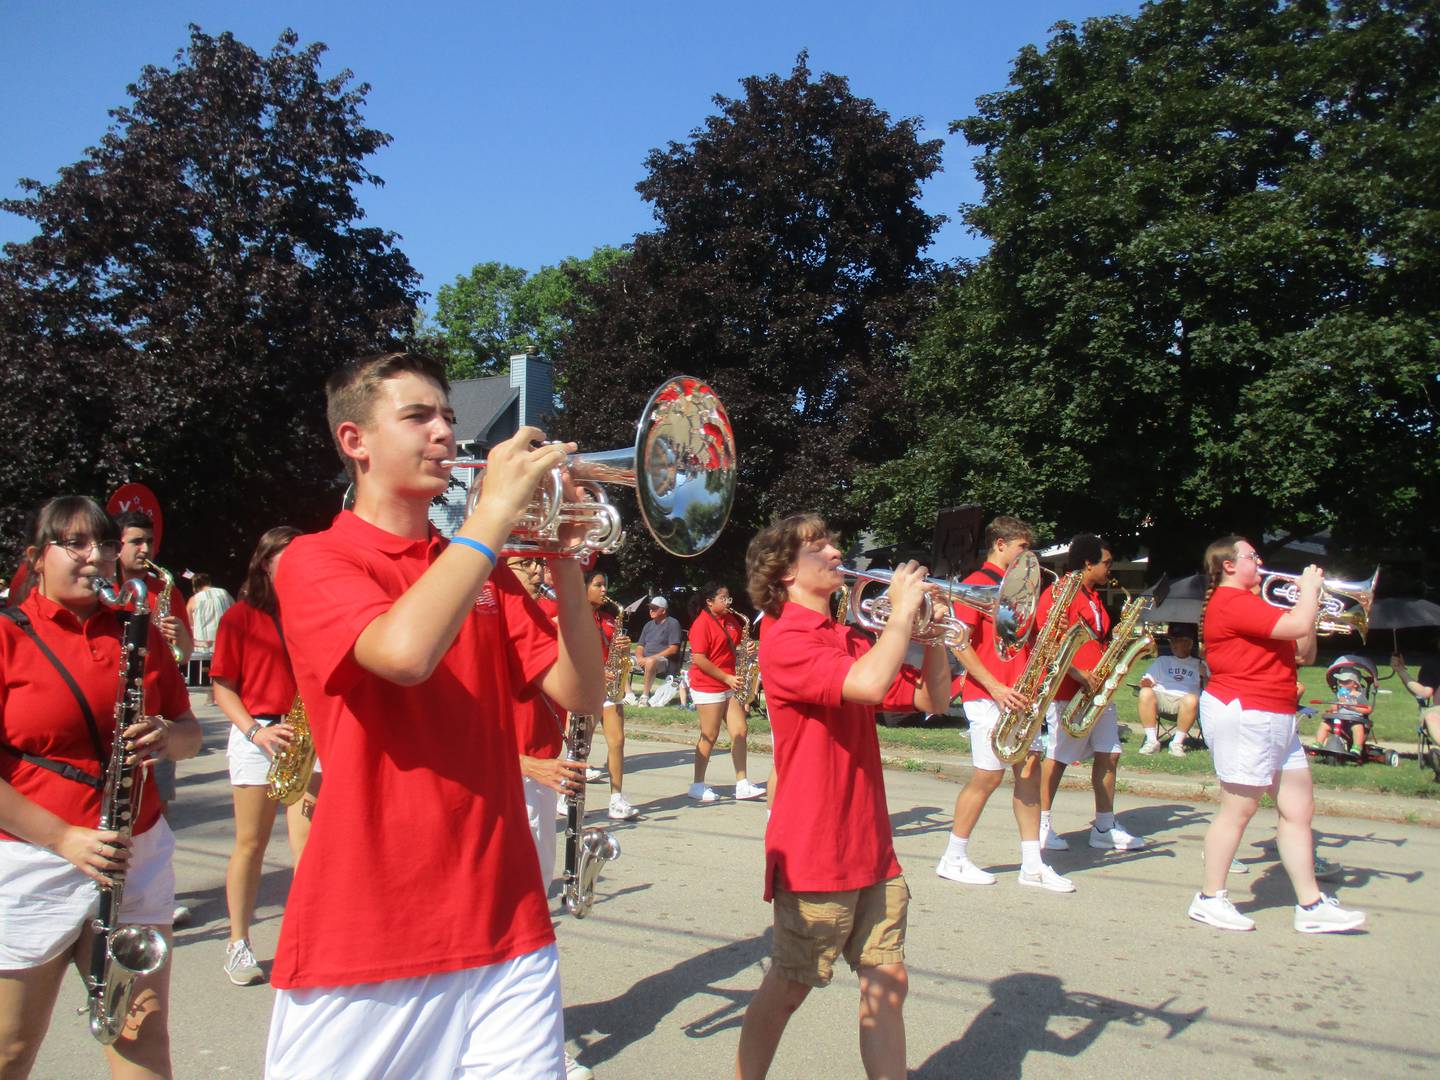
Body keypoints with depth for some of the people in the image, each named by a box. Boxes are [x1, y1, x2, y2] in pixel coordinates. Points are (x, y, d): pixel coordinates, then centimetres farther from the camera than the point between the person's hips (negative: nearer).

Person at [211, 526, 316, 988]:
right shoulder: (240, 616, 1)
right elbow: (223, 687, 0)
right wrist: (255, 730, -13)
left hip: (309, 738, 2)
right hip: (255, 736, -2)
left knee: (306, 842, -3)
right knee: (251, 844, 7)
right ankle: (239, 942, 22)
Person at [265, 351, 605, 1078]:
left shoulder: (484, 571, 12)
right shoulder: (315, 560, -3)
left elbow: (580, 695, 3)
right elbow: (404, 651, -25)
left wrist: (562, 557, -7)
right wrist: (496, 508, -18)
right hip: (363, 937, -4)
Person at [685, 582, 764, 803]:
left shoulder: (731, 619, 9)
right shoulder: (702, 623, -14)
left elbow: (736, 646, 23)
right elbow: (699, 660, -19)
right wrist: (727, 678, -17)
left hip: (730, 685, 8)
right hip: (708, 687, -8)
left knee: (740, 731, 4)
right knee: (710, 736, -1)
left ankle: (742, 785, 9)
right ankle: (698, 786, 11)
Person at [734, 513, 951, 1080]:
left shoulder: (853, 642, 12)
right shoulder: (785, 640, -14)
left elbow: (932, 700, 13)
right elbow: (870, 684, -30)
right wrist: (902, 611, -17)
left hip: (872, 848, 7)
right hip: (814, 853, -7)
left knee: (887, 986, 11)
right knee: (789, 987, 8)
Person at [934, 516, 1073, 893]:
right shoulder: (976, 584, -9)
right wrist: (996, 688, -19)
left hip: (1017, 695, 8)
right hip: (986, 695, -8)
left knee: (1030, 769, 6)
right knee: (989, 775, -5)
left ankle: (1032, 864, 12)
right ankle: (953, 859, 8)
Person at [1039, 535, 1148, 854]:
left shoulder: (1094, 597, 18)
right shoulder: (1060, 593, -12)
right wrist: (1079, 675, -26)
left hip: (1098, 690, 9)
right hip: (1069, 691, -9)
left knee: (1108, 755, 7)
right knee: (1059, 756, -1)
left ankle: (1104, 827, 14)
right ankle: (1042, 825, 10)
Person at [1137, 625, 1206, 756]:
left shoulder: (1198, 665, 22)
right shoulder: (1161, 661, 28)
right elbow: (1146, 680, 19)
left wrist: (1204, 676, -8)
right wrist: (1146, 682, -4)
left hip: (1184, 698, -1)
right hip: (1161, 697, 1)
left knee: (1192, 699, -37)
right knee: (1145, 693, -33)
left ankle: (1177, 742, -23)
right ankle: (1152, 740, -26)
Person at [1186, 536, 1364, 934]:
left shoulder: (1250, 604, 19)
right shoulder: (1232, 602, -14)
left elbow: (1304, 653, 20)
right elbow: (1297, 625, -23)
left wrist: (1309, 605, 8)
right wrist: (1310, 588, -5)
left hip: (1276, 719, 10)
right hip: (1243, 715, -10)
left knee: (1299, 808, 9)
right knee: (1238, 808, -4)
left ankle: (1311, 905, 15)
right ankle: (1210, 899, 7)